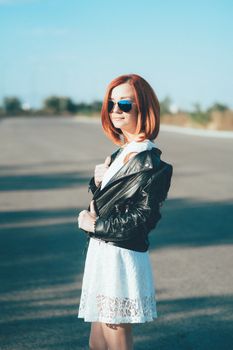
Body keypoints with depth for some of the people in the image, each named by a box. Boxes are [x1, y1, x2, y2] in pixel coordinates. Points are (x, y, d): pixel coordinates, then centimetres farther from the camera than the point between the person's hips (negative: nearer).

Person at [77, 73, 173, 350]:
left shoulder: (150, 163, -15)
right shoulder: (120, 154, 12)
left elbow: (144, 218, -18)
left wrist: (95, 225, -10)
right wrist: (98, 181, -3)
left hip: (122, 261, -9)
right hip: (102, 255, 9)